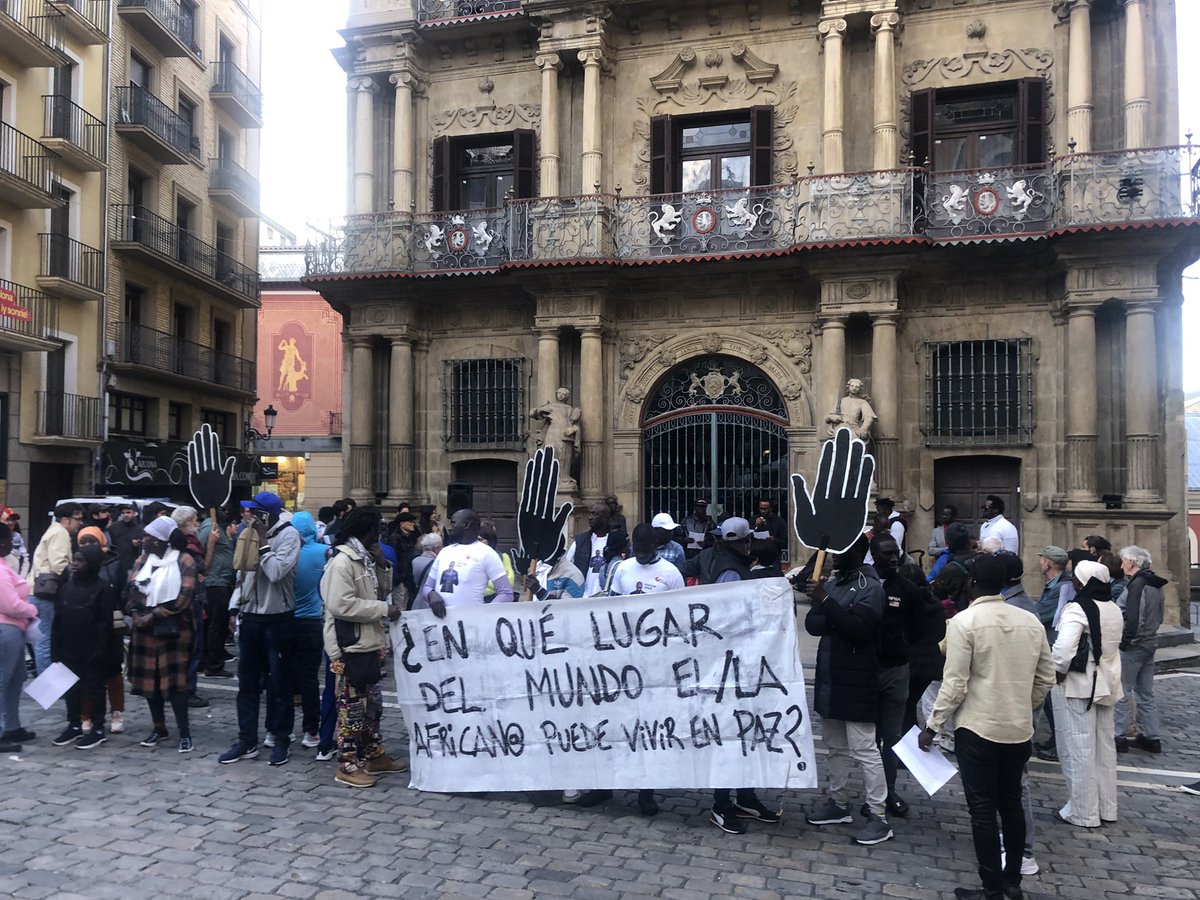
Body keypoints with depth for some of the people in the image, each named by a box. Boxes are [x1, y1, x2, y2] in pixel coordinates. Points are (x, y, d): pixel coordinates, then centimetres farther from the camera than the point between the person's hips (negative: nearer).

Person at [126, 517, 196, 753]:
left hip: (173, 629, -6)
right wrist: (136, 614, -15)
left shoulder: (183, 561, -6)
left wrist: (154, 615, -16)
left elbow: (184, 597, -14)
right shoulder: (142, 560, 11)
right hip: (145, 629, 6)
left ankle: (184, 731, -2)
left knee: (174, 680, -8)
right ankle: (159, 728, 22)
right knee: (149, 679, 9)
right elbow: (132, 590, 3)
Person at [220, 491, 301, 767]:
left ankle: (282, 740, 16)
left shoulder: (288, 535, -13)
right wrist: (238, 608, 13)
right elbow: (244, 572, 17)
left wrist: (263, 542, -18)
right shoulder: (253, 533, 8)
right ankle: (247, 741, 20)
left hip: (277, 620, -6)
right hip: (251, 618, 7)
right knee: (247, 684, 11)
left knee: (279, 684, 5)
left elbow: (276, 572, -25)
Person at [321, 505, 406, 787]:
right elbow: (342, 605, -26)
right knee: (351, 706, -2)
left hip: (369, 643, 10)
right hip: (349, 647, -10)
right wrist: (384, 609, -22)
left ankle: (374, 756, 29)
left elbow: (382, 593, 16)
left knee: (372, 703, 18)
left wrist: (382, 566, 0)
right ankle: (348, 765, 7)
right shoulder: (342, 562, -17)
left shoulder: (366, 559, 12)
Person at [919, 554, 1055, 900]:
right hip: (1020, 729, 5)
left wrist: (932, 725, -6)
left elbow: (955, 684, -16)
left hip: (978, 728, -5)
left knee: (983, 810, 4)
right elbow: (1046, 679, 8)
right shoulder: (1031, 621, 1)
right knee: (1012, 804, 18)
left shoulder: (964, 621, -15)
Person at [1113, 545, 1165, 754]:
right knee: (1146, 693, 15)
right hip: (1150, 643, 9)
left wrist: (1125, 641, -16)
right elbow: (1159, 617, 18)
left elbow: (1134, 618, -24)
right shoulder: (1155, 585, 11)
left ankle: (1118, 737, 4)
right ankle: (1152, 738, 21)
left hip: (1132, 647, -9)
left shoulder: (1137, 585, -19)